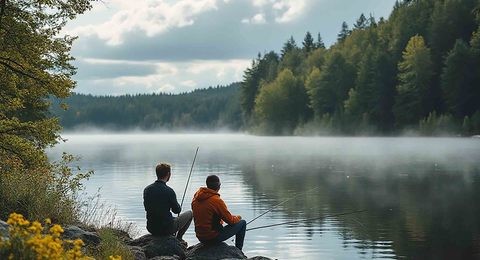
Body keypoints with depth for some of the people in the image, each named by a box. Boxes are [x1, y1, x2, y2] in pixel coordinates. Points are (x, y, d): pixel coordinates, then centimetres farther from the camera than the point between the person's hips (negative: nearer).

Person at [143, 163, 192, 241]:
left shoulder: (147, 190, -3)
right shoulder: (169, 191, -20)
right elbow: (177, 210, -7)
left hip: (151, 229, 6)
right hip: (167, 229, -6)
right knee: (189, 213, 17)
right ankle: (179, 238, 20)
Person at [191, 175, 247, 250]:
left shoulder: (196, 198, 1)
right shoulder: (216, 201, -19)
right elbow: (230, 220, -11)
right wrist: (238, 217, 12)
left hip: (200, 237, 8)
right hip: (213, 237, -7)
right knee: (242, 223, 6)